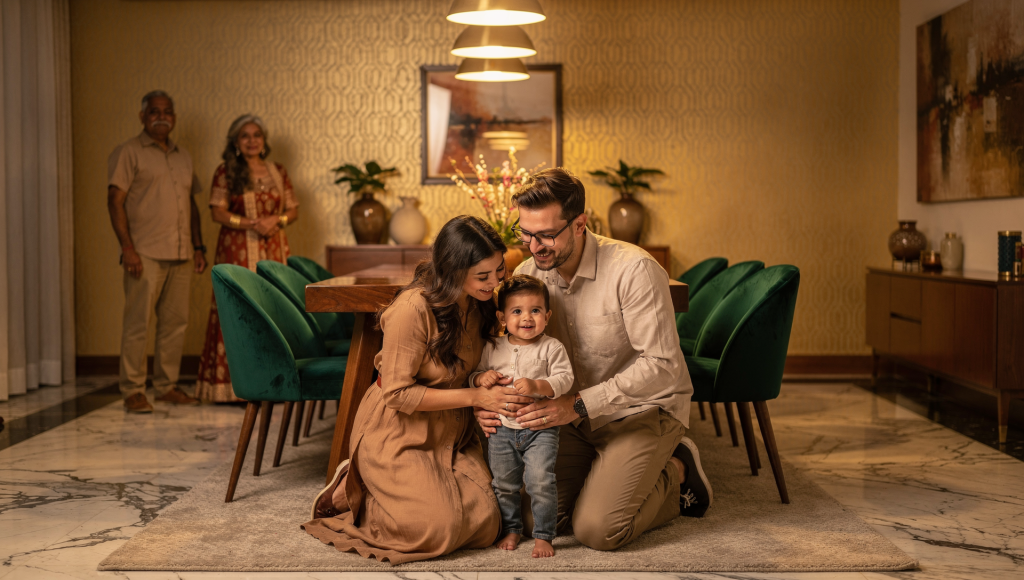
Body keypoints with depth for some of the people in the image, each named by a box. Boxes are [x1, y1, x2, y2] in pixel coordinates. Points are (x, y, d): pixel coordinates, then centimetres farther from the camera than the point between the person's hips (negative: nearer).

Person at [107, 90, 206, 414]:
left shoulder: (182, 156, 20)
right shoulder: (128, 153, 0)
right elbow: (115, 201, -7)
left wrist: (198, 247, 15)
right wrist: (127, 247, -16)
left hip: (180, 255, 6)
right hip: (145, 254, -6)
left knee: (176, 321, 7)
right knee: (138, 322, -6)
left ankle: (166, 386, 17)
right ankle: (133, 391, 0)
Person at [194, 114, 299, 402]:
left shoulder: (278, 171, 14)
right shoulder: (225, 172, 4)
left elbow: (293, 209, 13)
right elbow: (218, 212, -4)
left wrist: (276, 220, -8)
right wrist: (252, 224, -15)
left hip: (273, 250, 3)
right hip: (237, 251, -3)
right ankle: (233, 386, -5)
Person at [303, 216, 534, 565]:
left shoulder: (479, 303, -1)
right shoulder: (412, 310, -26)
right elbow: (398, 394, -21)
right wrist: (475, 398, -23)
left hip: (451, 433, 7)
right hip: (399, 432, -7)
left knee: (485, 526, -7)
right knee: (439, 530, -20)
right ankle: (351, 493, 5)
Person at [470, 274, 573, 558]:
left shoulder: (551, 348, -4)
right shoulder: (493, 349, 5)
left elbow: (564, 379, -12)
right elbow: (473, 376, 14)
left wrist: (537, 386, -26)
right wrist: (481, 378, -9)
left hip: (540, 429, -3)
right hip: (502, 429, 4)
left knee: (541, 482, -12)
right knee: (503, 484, 11)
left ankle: (543, 535, 3)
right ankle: (511, 529, 31)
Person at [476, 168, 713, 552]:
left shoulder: (633, 270, -23)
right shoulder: (527, 275, -6)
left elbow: (661, 365, -26)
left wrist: (580, 404, -33)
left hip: (645, 408, -5)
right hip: (576, 414, 6)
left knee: (597, 529, -18)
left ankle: (676, 474, 9)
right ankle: (611, 474, 18)